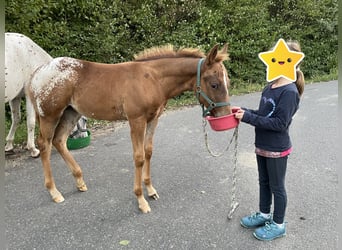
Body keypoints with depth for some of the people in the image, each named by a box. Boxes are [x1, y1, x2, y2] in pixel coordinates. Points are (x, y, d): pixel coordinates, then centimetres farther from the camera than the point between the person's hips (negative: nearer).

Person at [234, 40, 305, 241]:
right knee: (264, 182, 22)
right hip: (263, 146, 8)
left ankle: (278, 225, 30)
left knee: (277, 187, 9)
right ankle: (264, 214, 42)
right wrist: (245, 111, -5)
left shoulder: (290, 92, -22)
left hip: (277, 149, -8)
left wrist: (249, 117, -27)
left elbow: (280, 123, -25)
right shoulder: (271, 87, 4)